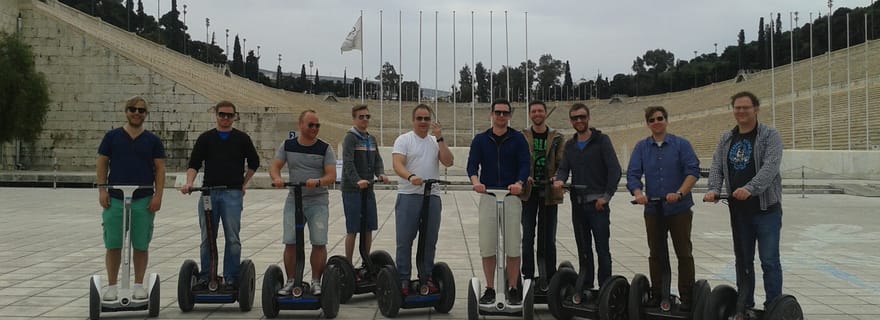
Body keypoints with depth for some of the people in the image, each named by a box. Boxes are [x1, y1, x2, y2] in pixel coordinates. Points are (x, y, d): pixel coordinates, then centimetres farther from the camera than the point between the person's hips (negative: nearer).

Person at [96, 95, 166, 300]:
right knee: (113, 245, 3)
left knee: (141, 246, 5)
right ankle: (111, 286, 14)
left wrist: (158, 195, -4)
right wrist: (102, 190, -2)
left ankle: (139, 285, 16)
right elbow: (102, 164, 7)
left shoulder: (153, 141, 7)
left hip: (144, 200, 0)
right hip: (115, 199, 0)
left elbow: (160, 169, 5)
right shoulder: (112, 137, 6)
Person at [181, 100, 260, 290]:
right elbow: (194, 164, 4)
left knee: (232, 239, -2)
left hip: (233, 193, -1)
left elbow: (254, 163, 17)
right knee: (207, 238, 5)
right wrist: (189, 182, -12)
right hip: (208, 192, 1)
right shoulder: (205, 138, 9)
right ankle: (205, 277, 13)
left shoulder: (242, 139, 7)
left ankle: (231, 278, 4)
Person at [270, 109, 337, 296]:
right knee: (290, 242, 0)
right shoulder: (287, 146, 6)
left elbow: (331, 176, -7)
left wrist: (318, 182, -27)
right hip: (294, 200, 2)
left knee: (319, 243, -4)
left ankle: (316, 282, 8)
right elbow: (274, 167, 2)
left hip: (318, 201, -2)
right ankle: (291, 281, 12)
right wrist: (277, 178, -20)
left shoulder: (324, 148, 0)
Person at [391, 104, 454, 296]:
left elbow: (448, 162, -2)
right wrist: (410, 176, -35)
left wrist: (440, 138, -9)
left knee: (429, 242, 10)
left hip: (432, 196, 4)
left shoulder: (436, 142, 13)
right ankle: (403, 280, 7)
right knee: (404, 241, -1)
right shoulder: (403, 140, 0)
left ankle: (426, 278, 21)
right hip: (408, 196, -4)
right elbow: (397, 164, -15)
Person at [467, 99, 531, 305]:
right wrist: (476, 182, -24)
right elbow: (472, 164, -3)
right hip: (488, 197, 1)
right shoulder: (480, 140, 9)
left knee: (513, 246, 0)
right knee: (487, 247, 2)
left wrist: (519, 183, -26)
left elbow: (525, 165, -5)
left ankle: (513, 289, 11)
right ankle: (490, 289, 13)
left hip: (512, 196, -1)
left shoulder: (518, 139, 5)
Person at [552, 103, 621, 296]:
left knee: (602, 249, -5)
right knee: (583, 249, 11)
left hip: (598, 203, -5)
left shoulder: (601, 140, -1)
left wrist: (606, 196, -13)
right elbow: (564, 168, 8)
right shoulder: (570, 145, 16)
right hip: (578, 203, 5)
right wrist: (560, 179, -15)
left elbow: (614, 169, -7)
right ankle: (586, 287, 18)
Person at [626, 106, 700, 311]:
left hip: (679, 209, -3)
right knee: (656, 254, 10)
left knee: (684, 254, 2)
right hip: (653, 210, 3)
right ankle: (657, 295, 20)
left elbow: (693, 171, -10)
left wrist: (680, 193, -25)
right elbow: (632, 174, -2)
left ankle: (687, 297, 10)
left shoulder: (681, 144, -1)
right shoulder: (641, 147, 7)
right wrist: (638, 193, -21)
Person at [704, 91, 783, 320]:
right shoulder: (726, 139, 11)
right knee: (743, 260, 12)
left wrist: (750, 188, -34)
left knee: (769, 260, -3)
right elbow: (717, 167, 5)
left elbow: (770, 167, -19)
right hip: (738, 210, 5)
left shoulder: (770, 136, -5)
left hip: (766, 208, -5)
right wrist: (714, 189, -15)